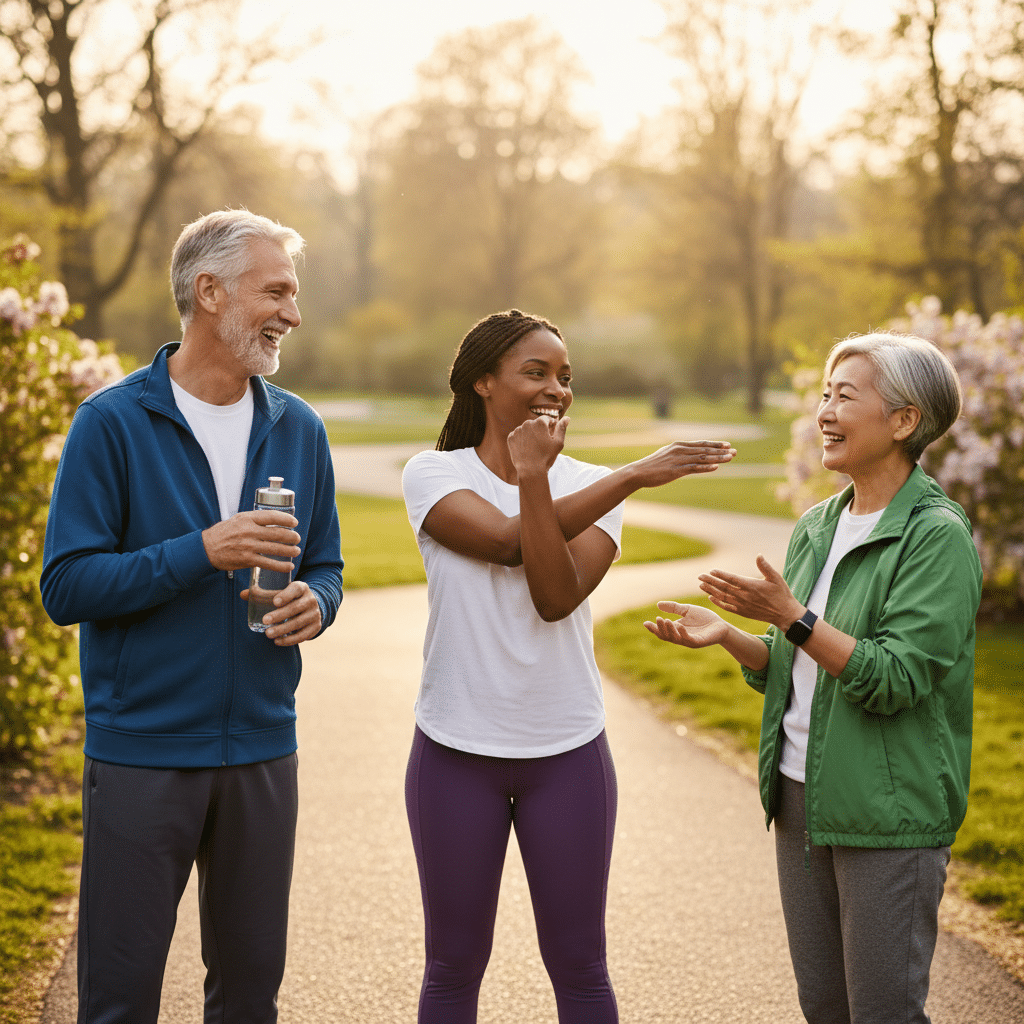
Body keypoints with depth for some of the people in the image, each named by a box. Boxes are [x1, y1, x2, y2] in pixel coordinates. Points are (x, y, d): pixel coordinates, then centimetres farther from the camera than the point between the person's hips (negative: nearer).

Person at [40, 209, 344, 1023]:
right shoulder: (113, 422, -7)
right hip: (141, 751, -4)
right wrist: (202, 552, -21)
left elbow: (324, 567, 15)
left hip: (262, 749, 4)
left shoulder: (298, 429, 7)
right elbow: (65, 588, -12)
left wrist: (314, 604, -8)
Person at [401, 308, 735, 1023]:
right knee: (455, 966, 10)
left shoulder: (592, 487, 1)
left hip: (567, 752, 1)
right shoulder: (433, 474, -3)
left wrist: (533, 473, -24)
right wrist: (634, 475, -21)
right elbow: (507, 540, -21)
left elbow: (557, 596, -15)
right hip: (457, 750, -1)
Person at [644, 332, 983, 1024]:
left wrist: (791, 617, -25)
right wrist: (729, 636, -1)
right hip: (802, 796, 8)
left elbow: (894, 679, -20)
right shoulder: (816, 527, 10)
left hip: (889, 810, -7)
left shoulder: (938, 535, -13)